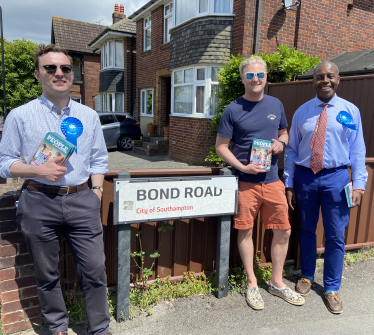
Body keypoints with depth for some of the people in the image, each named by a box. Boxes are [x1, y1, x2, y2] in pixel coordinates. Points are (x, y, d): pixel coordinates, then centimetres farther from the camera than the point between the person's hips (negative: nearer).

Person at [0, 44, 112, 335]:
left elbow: (98, 160, 13)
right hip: (39, 203, -1)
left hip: (82, 201, 2)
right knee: (47, 275, 13)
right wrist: (40, 171, -14)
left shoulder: (89, 115, 9)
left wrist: (96, 193, 3)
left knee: (95, 270, 4)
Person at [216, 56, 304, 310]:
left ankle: (277, 283, 29)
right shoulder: (233, 110, -4)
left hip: (273, 180, 4)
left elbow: (284, 133, 20)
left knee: (283, 231, 8)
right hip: (245, 181, -3)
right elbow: (221, 146, -3)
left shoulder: (276, 105, 8)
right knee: (246, 231, 6)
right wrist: (242, 167, -15)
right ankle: (252, 284, 25)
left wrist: (281, 143, -4)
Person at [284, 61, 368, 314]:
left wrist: (358, 185, -8)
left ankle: (332, 289, 24)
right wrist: (289, 184, 2)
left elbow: (357, 151, 0)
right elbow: (292, 150, 5)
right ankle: (307, 276, 36)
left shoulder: (350, 111, 1)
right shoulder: (302, 112, 5)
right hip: (305, 176, 2)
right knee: (306, 231, 14)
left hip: (336, 177, -1)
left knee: (335, 236, 5)